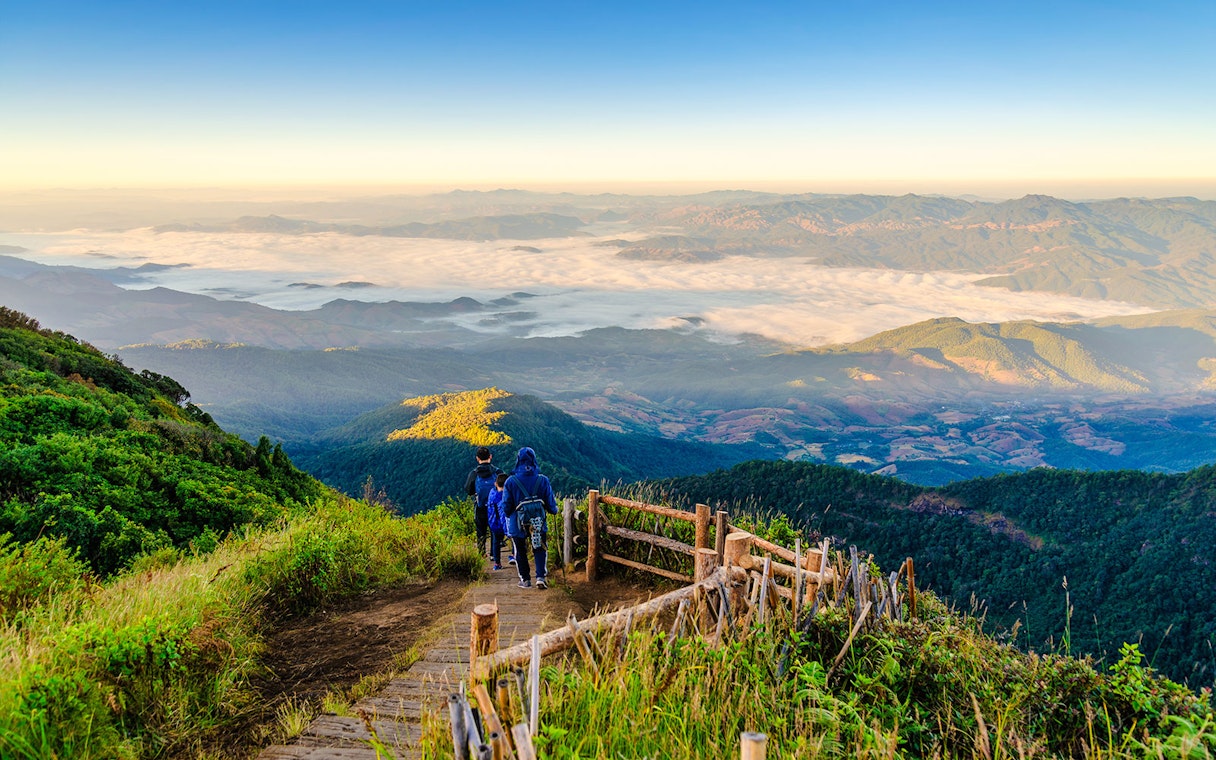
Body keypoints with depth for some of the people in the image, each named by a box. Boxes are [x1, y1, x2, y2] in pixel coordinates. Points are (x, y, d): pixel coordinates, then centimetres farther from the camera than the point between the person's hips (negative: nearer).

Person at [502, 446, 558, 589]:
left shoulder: (510, 482, -10)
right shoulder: (543, 480, -7)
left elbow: (506, 506, -4)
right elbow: (551, 504, -2)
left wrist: (508, 516, 17)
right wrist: (554, 510, 20)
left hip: (518, 524, -1)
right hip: (539, 523, 1)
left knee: (521, 552, 15)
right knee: (540, 550, 13)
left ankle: (525, 580, 21)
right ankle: (541, 577, 0)